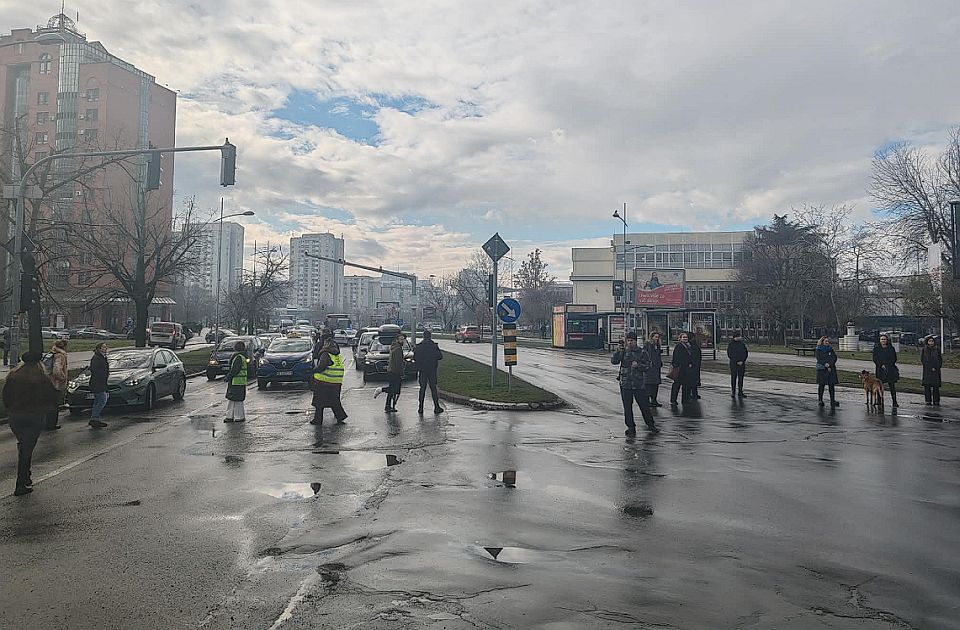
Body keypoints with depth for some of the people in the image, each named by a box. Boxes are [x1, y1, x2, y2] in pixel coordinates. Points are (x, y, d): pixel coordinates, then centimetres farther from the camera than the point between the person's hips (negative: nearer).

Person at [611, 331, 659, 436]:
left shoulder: (642, 352, 3)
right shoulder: (623, 351, 5)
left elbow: (648, 366, 1)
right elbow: (614, 361, -6)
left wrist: (638, 365, -15)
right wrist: (618, 351, -19)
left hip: (639, 383, -1)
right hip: (625, 384, 1)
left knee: (644, 405, 5)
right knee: (627, 407, 5)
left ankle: (651, 425, 22)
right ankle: (631, 428, 16)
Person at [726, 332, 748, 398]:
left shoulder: (742, 344, 8)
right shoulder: (730, 344, -1)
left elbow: (746, 354, 7)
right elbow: (729, 355, -3)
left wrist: (742, 361, -6)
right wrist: (736, 362, -9)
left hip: (742, 364, 3)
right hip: (733, 364, -3)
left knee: (741, 378, 5)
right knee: (733, 378, -2)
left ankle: (740, 392, 11)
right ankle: (733, 393, 1)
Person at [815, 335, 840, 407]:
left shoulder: (831, 349, 11)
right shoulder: (819, 350, 1)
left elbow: (834, 358, 2)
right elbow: (819, 359, -7)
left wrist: (829, 364, -13)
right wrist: (826, 366, -16)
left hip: (831, 369, 3)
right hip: (822, 369, -3)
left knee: (832, 385, 0)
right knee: (821, 385, 0)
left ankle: (832, 401, 3)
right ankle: (820, 400, 8)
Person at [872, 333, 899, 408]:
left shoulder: (891, 349, 5)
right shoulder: (876, 349, 6)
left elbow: (894, 359, 4)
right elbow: (875, 359, 3)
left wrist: (887, 365, -8)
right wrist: (881, 365, -11)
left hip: (890, 370, 0)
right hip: (880, 370, 0)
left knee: (892, 386, -3)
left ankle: (894, 402, -2)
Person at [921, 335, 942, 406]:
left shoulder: (937, 349, 6)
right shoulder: (924, 350, 3)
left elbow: (940, 360, 6)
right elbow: (922, 360, 2)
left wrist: (936, 368, -7)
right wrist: (931, 368, -4)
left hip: (936, 370, 1)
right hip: (927, 371, -1)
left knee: (936, 386, -1)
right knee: (927, 386, -2)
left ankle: (936, 401, 4)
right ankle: (928, 400, 3)